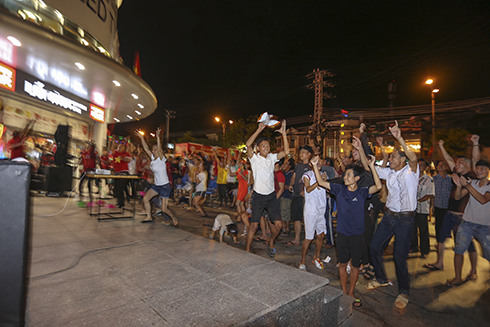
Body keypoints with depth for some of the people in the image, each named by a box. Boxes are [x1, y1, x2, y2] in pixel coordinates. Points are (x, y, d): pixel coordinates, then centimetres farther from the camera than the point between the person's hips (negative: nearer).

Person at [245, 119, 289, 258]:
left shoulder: (272, 157, 5)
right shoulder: (254, 158, -7)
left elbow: (286, 151, -7)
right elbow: (248, 144, -24)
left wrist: (283, 133, -13)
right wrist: (259, 129, -24)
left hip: (271, 196, 4)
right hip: (259, 196, -4)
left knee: (278, 224, 4)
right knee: (254, 226, 2)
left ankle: (271, 242, 33)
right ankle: (247, 251, 19)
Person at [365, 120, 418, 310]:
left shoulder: (411, 172, -9)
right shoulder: (388, 172, 6)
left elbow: (413, 158, -29)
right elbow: (369, 167, 7)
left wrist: (399, 138, -40)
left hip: (405, 218, -6)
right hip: (389, 215, 6)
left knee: (399, 257, -2)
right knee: (374, 247, 9)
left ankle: (404, 292, 23)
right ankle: (381, 279, 33)